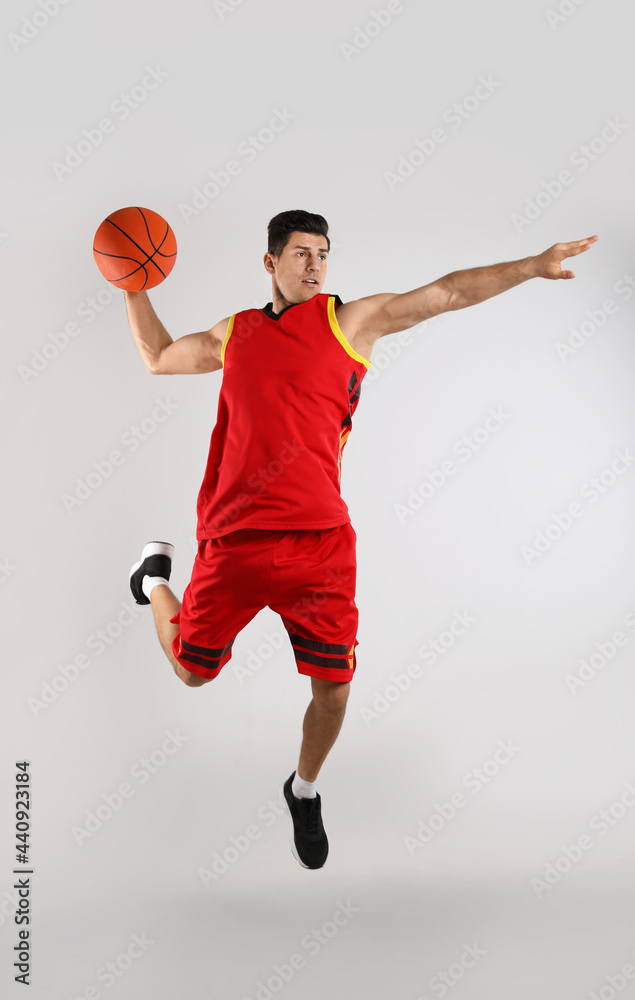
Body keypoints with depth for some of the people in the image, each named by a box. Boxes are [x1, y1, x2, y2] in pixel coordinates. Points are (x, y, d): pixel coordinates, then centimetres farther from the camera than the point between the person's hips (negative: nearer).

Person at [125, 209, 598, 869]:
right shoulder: (236, 333, 14)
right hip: (232, 536, 2)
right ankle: (156, 576, 45)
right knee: (192, 670, 13)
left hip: (318, 538, -1)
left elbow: (444, 293, 1)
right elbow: (158, 358, 30)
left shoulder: (350, 319, 7)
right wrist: (135, 288, 24)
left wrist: (532, 266, -5)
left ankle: (304, 790, 32)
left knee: (333, 687, 2)